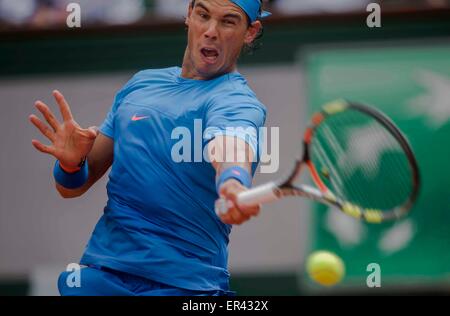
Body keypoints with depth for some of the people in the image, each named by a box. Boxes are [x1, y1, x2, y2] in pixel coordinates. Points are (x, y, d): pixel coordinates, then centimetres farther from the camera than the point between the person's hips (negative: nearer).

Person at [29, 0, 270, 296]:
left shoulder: (237, 100, -7)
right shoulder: (142, 83, 13)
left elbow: (230, 149, -33)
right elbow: (74, 187, 14)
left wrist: (233, 185, -56)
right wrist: (71, 163, -10)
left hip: (182, 284, -5)